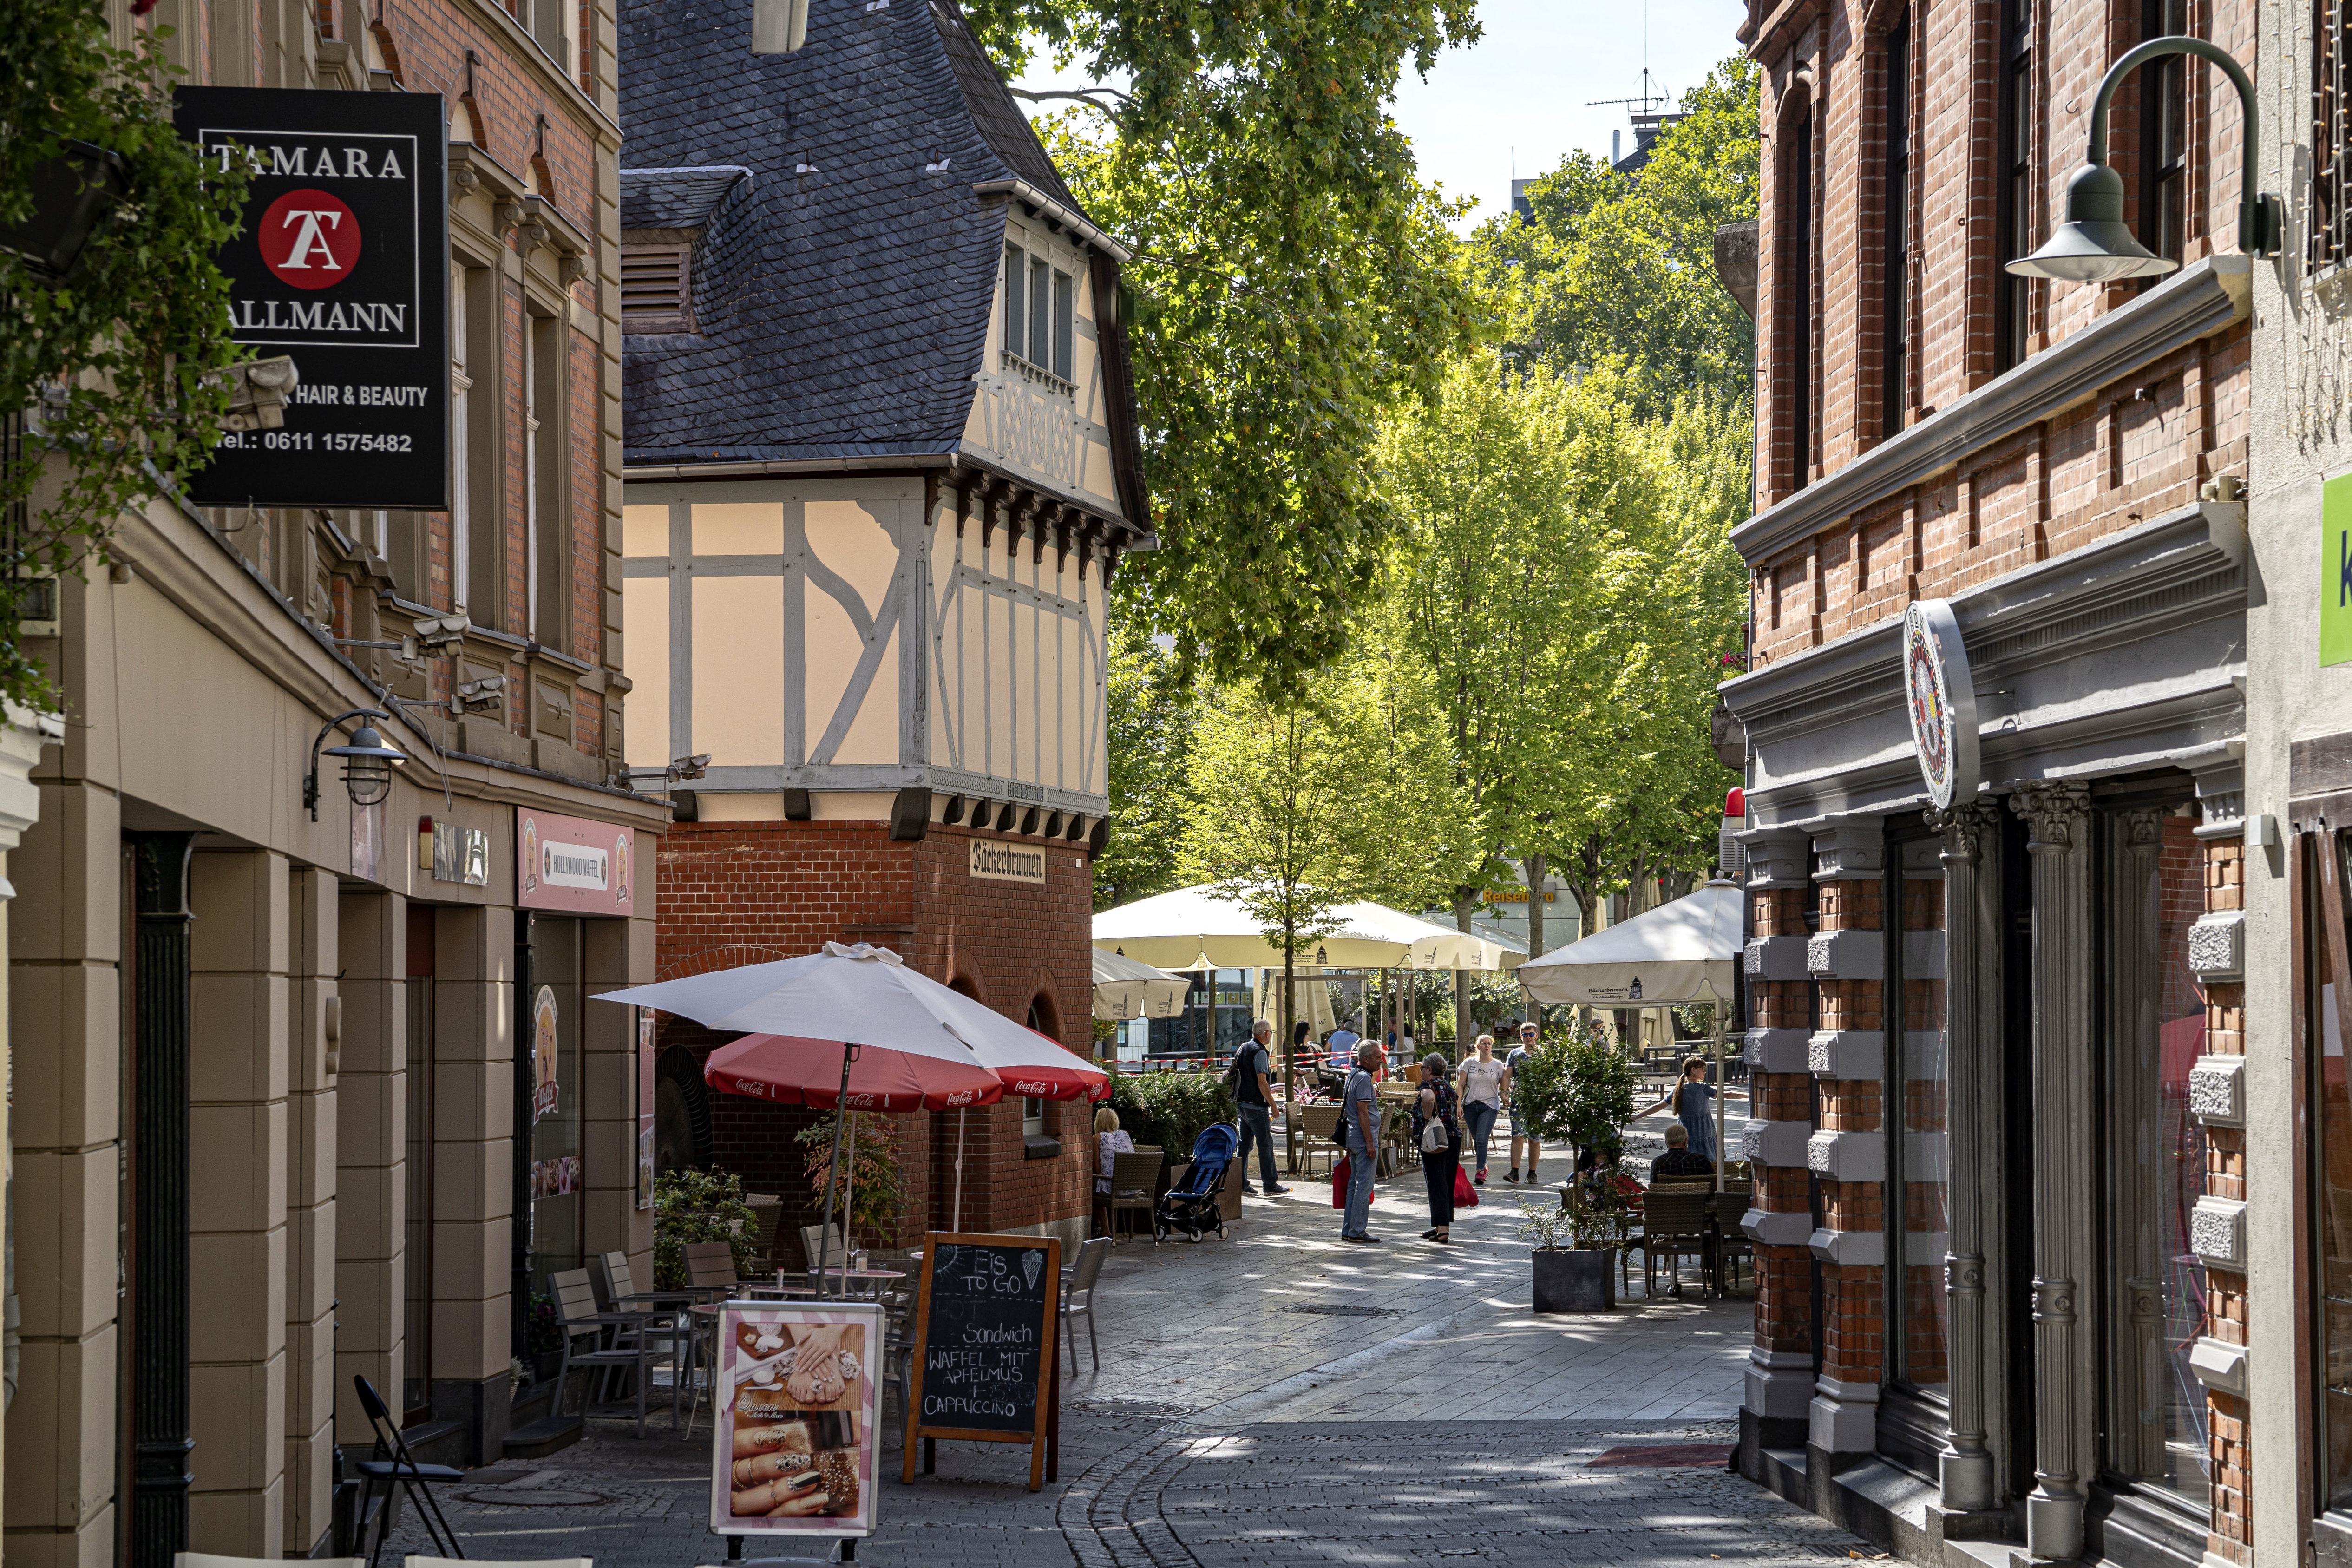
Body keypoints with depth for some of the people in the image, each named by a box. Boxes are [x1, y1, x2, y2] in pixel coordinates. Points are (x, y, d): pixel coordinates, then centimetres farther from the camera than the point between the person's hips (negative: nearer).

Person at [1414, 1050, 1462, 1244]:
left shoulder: (1429, 1086, -9)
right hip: (1454, 1138, 8)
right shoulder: (1449, 1087, 15)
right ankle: (1442, 1226, 20)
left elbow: (1429, 1099, -31)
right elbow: (1458, 1112, 19)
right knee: (1447, 1183, 13)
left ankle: (1442, 1230, -10)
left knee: (1437, 1184, -6)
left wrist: (1427, 1121, -19)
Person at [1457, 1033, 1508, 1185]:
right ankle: (1483, 1167, 28)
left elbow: (1504, 1087, 2)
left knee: (1482, 1139, -16)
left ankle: (1480, 1172, -16)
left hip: (1489, 1106, -3)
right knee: (1476, 1141, 9)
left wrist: (1508, 1071, -10)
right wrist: (1459, 1105, -4)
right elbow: (1461, 1085, 5)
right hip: (1471, 1105, 3)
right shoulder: (1469, 1063, 6)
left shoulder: (1498, 1065, 3)